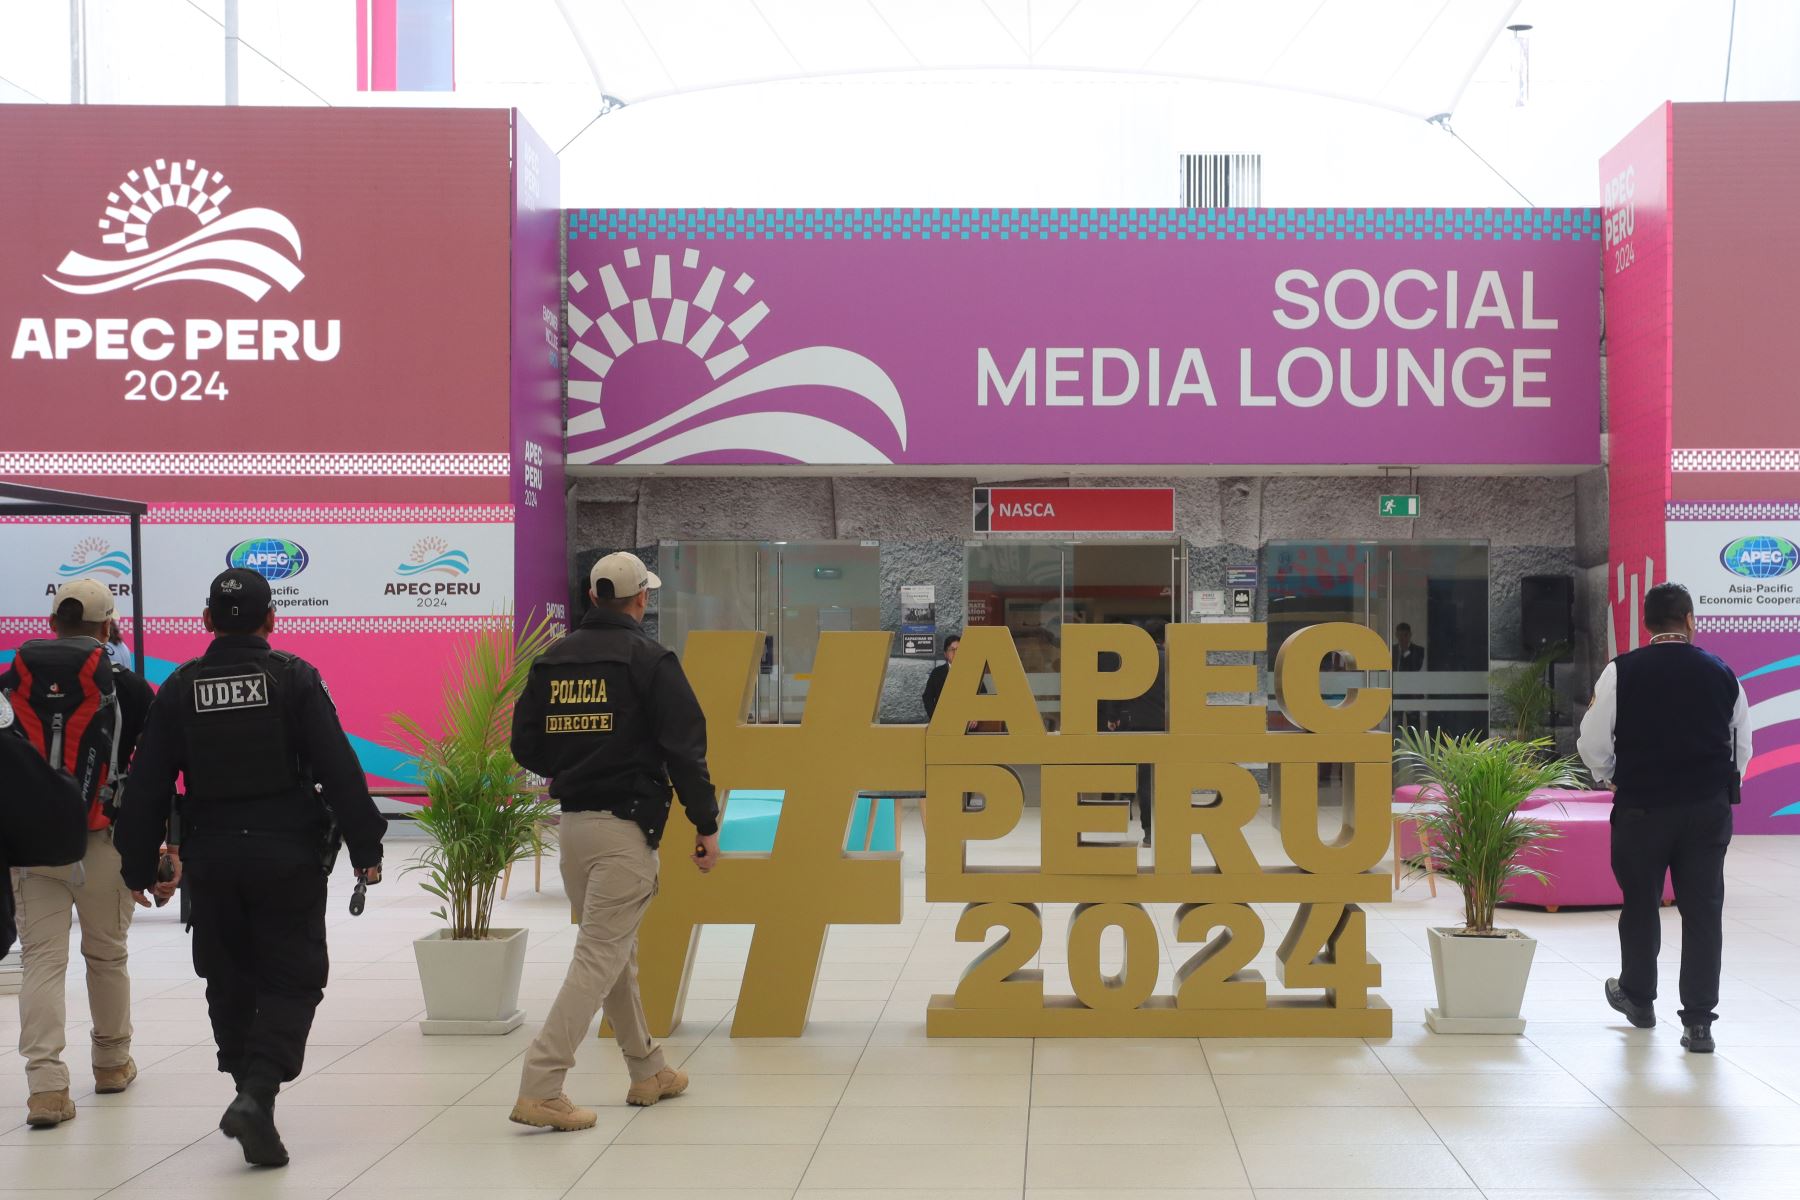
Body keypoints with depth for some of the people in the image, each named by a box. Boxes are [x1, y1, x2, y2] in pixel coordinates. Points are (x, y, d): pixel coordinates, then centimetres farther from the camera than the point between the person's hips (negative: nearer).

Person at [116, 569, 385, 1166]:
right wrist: (365, 848, -2)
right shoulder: (295, 678, -5)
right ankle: (258, 1095, -16)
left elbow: (148, 785, 3)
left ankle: (251, 1091, 25)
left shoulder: (180, 687, 3)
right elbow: (339, 770, -9)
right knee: (293, 980, 2)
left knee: (229, 981, 18)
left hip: (211, 860, 3)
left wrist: (140, 865, 11)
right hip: (288, 855, -3)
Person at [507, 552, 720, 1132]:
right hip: (627, 826, -7)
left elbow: (525, 745, 10)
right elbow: (684, 747, -12)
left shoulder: (553, 659, 8)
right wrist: (706, 825, -6)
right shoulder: (649, 658, -8)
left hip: (572, 823, 7)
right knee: (600, 956, -5)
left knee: (617, 951, 18)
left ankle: (649, 1072, 30)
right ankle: (540, 1088, -12)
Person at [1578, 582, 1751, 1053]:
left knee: (1641, 904, 16)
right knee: (1703, 909, 5)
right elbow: (1742, 749, 7)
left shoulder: (1623, 672, -9)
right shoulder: (1721, 674, -1)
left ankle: (1637, 996, 34)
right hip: (1708, 810, 1)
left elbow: (1593, 743, -5)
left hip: (1642, 807, -1)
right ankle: (1698, 1021, 3)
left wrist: (1611, 777, 15)